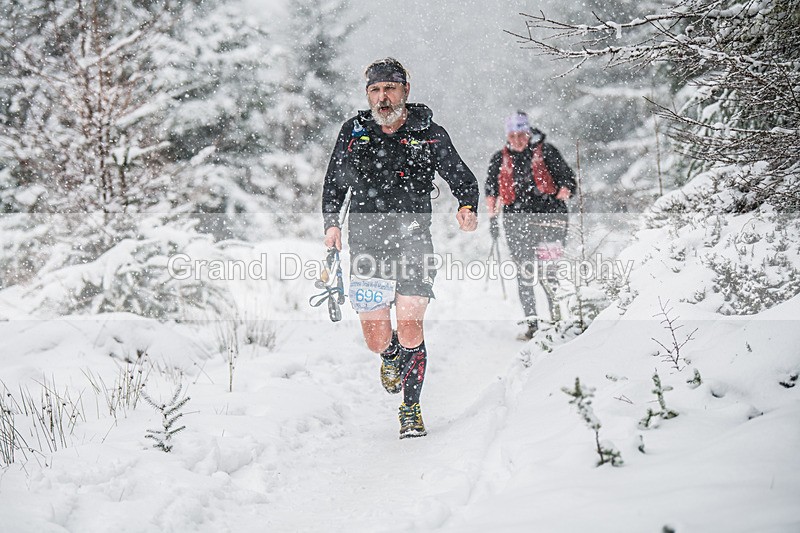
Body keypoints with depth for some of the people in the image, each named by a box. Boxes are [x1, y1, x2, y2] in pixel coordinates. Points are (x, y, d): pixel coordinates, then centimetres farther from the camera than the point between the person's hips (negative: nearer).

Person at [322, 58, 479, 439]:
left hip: (414, 240, -2)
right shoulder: (354, 131, 7)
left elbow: (463, 178, 7)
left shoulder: (429, 135, 2)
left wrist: (468, 208, -14)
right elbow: (334, 182, 19)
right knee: (376, 338, 0)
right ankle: (391, 357, 38)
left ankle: (410, 409, 7)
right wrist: (331, 222, 6)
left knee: (409, 327, -11)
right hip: (366, 243, 2)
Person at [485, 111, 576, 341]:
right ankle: (531, 323, -1)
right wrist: (492, 217, 16)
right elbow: (491, 189, 24)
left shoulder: (545, 151, 5)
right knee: (524, 271, -3)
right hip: (516, 217, 3)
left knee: (548, 270, -14)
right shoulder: (500, 159, 14)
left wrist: (561, 196, -12)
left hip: (547, 214, -3)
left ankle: (558, 317, -5)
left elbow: (567, 178, 7)